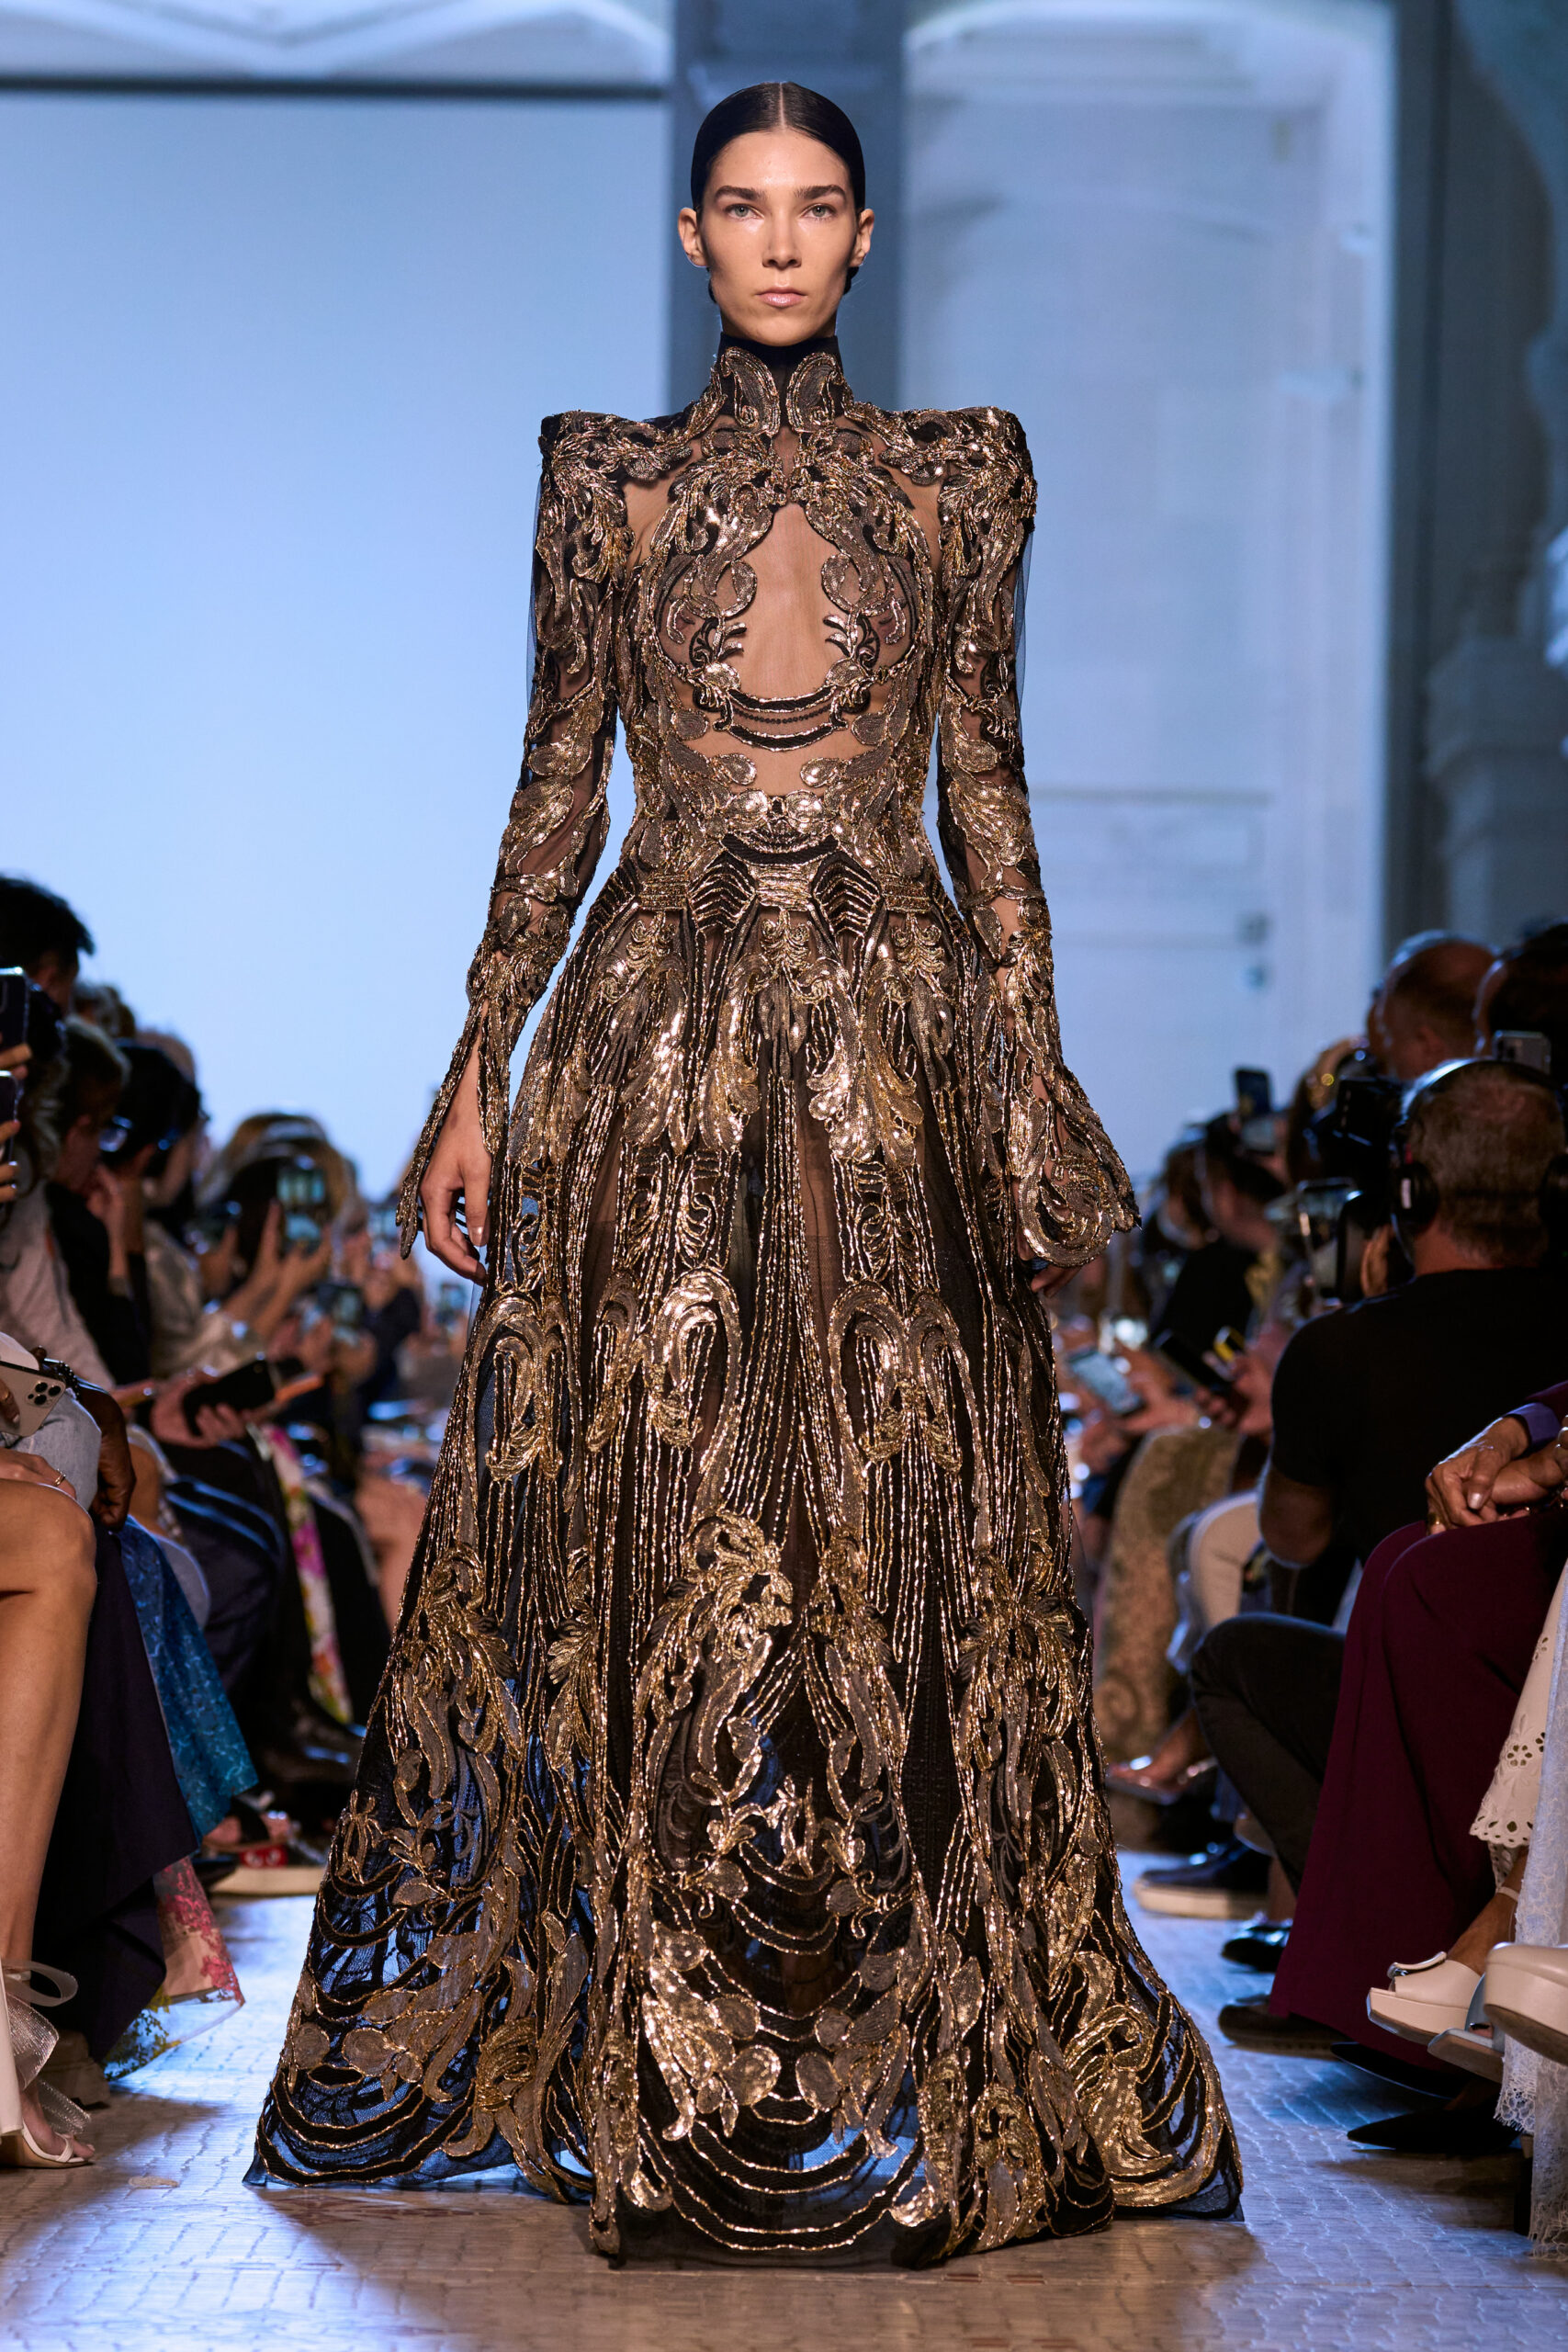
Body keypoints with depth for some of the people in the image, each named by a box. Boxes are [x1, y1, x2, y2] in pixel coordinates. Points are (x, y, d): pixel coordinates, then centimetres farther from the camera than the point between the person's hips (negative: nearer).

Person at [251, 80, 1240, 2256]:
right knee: (645, 1525, -1)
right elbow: (558, 789, 9)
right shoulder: (609, 481, 9)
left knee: (902, 1529, -1)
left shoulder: (960, 477, 9)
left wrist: (1031, 1075, 1)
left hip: (896, 1028, 0)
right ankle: (647, 2055, 10)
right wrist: (478, 1072, 4)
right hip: (658, 1039, 0)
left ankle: (930, 2062, 9)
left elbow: (987, 788, 8)